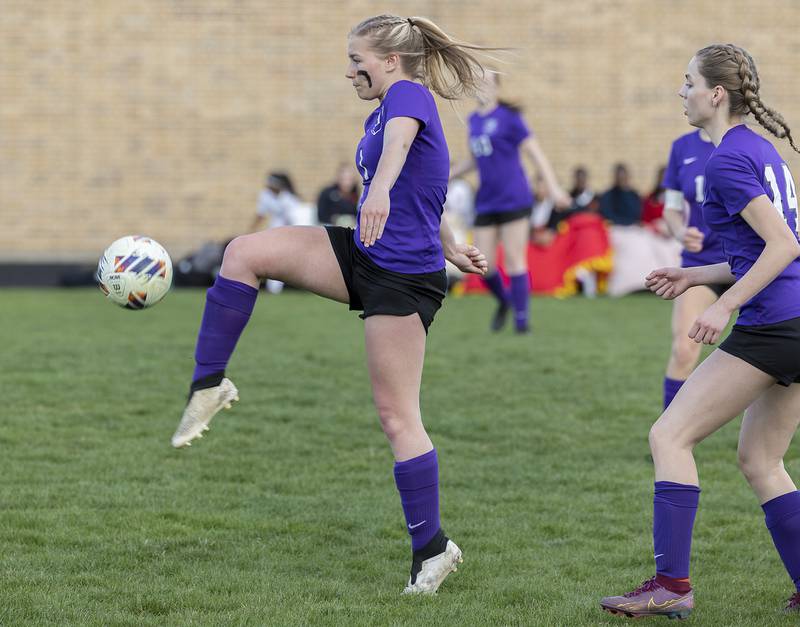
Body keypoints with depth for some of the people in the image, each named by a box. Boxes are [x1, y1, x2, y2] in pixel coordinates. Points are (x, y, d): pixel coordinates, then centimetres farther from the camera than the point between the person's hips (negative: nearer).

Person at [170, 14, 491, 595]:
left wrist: (380, 187, -59)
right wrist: (449, 246, 40)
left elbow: (399, 140, -38)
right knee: (246, 252, -8)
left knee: (396, 414, -7)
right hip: (363, 257, 9)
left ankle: (432, 548, 3)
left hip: (402, 279, -9)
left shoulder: (409, 95, -13)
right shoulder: (386, 109, 16)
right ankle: (209, 384, -5)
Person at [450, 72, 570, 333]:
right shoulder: (474, 120, 13)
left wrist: (553, 186, -17)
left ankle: (521, 318, 2)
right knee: (483, 263, 1)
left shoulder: (508, 117, -6)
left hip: (513, 200, -6)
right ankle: (503, 301, 28)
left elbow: (535, 152, -8)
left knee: (514, 260, -6)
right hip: (486, 202, 6)